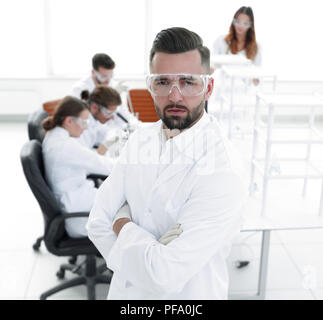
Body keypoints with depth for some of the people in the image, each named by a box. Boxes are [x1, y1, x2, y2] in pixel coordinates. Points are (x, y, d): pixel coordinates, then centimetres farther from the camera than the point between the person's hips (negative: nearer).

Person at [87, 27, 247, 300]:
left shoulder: (223, 173, -27)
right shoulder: (140, 140, -5)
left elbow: (164, 274, -29)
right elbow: (99, 222, -6)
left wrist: (123, 226, -14)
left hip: (187, 294, -5)